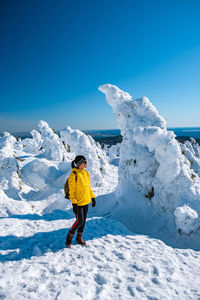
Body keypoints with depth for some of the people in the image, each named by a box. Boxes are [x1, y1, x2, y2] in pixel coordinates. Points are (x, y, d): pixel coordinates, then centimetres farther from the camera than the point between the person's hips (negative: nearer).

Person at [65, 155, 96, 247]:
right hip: (78, 202, -7)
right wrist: (74, 204, -20)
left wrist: (92, 197, 14)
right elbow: (71, 191, -17)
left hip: (86, 201, 7)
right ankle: (69, 237, 20)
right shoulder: (74, 175, -18)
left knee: (83, 221, 14)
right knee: (79, 221, -4)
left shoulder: (86, 173, 5)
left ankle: (79, 238, 33)